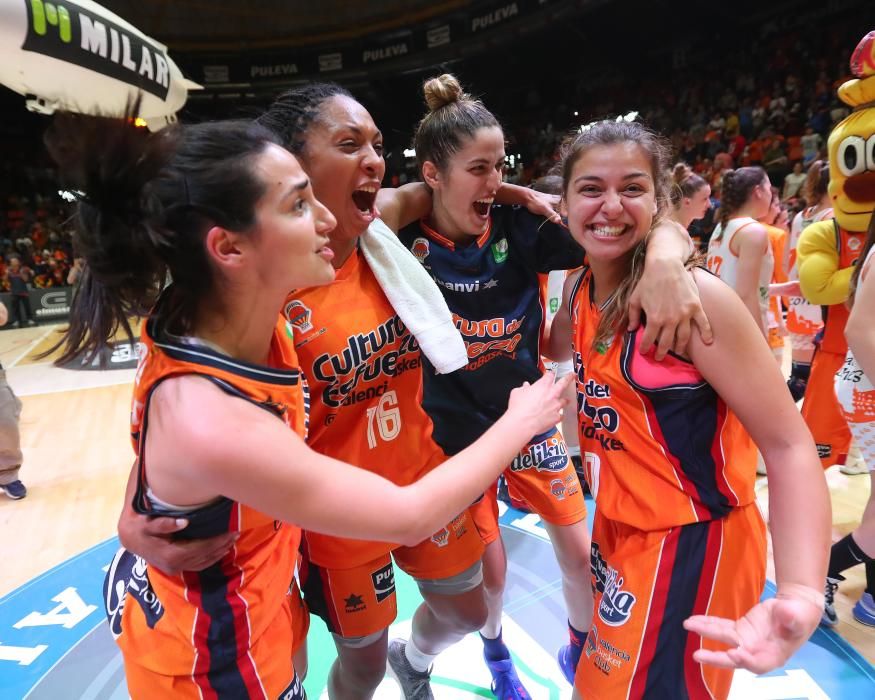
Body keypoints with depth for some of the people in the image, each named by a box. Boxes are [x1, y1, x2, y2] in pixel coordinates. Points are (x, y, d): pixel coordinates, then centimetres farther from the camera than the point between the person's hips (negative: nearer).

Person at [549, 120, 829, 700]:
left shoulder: (694, 295, -24)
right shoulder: (580, 288, -3)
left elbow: (788, 445, -24)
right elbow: (558, 349, 18)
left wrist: (801, 594, -37)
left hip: (691, 541, -7)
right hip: (621, 526, 7)